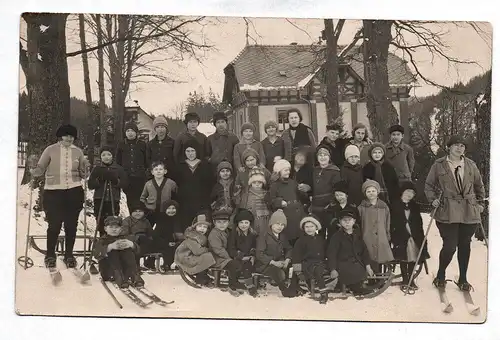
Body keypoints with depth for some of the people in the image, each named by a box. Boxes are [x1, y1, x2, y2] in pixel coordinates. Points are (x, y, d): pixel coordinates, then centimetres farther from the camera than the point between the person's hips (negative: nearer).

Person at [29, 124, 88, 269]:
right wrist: (33, 168, -19)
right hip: (53, 192, -2)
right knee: (54, 224, -3)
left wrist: (85, 167, -9)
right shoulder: (50, 150, 1)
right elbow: (40, 170, 3)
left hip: (74, 191, 2)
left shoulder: (78, 151, 8)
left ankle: (69, 254, 22)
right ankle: (50, 255, 16)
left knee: (71, 224, 7)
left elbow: (83, 174, 12)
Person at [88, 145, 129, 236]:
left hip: (114, 201, -1)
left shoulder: (119, 169, 8)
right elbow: (90, 185, 4)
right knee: (101, 225, -1)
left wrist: (116, 181, -12)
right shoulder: (97, 169, 10)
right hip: (99, 201, 1)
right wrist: (99, 180, -12)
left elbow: (125, 184, 3)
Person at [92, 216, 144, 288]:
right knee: (112, 253, -23)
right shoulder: (102, 240, 8)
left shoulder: (126, 237, 15)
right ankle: (119, 277, -43)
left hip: (126, 271, 1)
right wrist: (111, 246, -31)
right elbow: (96, 253, -15)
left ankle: (134, 276, -33)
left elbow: (137, 249, -3)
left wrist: (131, 244, -27)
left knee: (128, 252, -18)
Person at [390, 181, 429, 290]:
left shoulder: (415, 206, 10)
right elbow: (392, 223, -5)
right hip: (401, 237, -3)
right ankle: (405, 280, 15)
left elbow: (419, 223, 9)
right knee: (403, 259, 4)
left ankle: (411, 280, 18)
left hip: (414, 237, 3)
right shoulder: (395, 205, -3)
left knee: (413, 258, 6)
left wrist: (421, 237, 3)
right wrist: (393, 238, -10)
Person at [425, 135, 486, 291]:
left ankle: (463, 279, 25)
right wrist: (433, 199, -3)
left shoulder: (471, 165, 8)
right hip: (448, 212, -3)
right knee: (450, 246, -7)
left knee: (465, 245, 9)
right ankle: (441, 275, 18)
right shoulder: (439, 165, 0)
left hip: (469, 212, 3)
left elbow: (479, 185, 19)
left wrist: (481, 203, 14)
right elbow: (429, 185, 9)